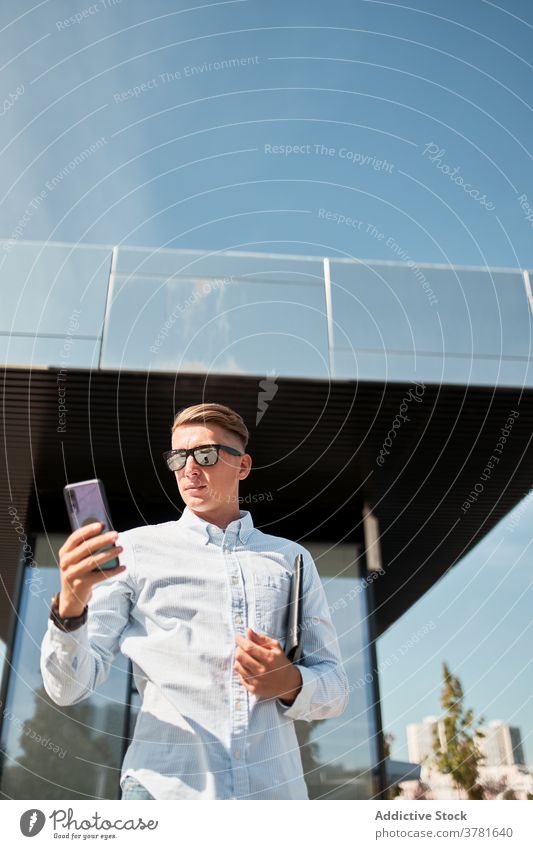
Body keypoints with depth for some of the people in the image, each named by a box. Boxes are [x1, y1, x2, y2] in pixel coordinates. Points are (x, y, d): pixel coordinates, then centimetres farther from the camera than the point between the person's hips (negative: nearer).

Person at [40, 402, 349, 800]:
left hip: (274, 786, 2)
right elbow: (69, 686, -3)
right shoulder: (134, 548, 2)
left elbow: (335, 689, 10)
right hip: (164, 784, -1)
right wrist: (69, 608, -23)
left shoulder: (292, 559, 8)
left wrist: (292, 683, -12)